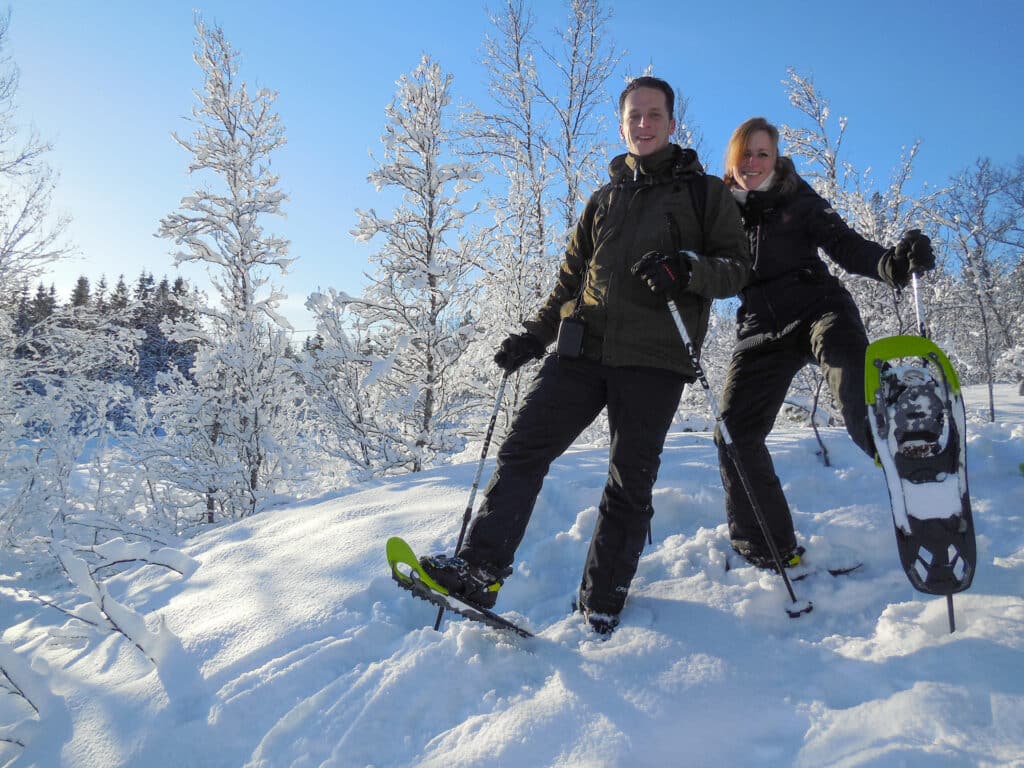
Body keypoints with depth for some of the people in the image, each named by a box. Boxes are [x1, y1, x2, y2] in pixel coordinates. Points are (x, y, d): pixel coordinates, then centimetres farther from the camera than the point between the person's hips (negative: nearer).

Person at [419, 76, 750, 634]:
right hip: (584, 346, 4)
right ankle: (480, 569, -7)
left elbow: (738, 266, 4)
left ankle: (600, 605, 12)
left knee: (630, 484, 0)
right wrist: (535, 335, 13)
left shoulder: (705, 192, 11)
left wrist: (688, 269, -17)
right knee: (524, 447, -9)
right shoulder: (604, 200, 23)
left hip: (653, 357, -3)